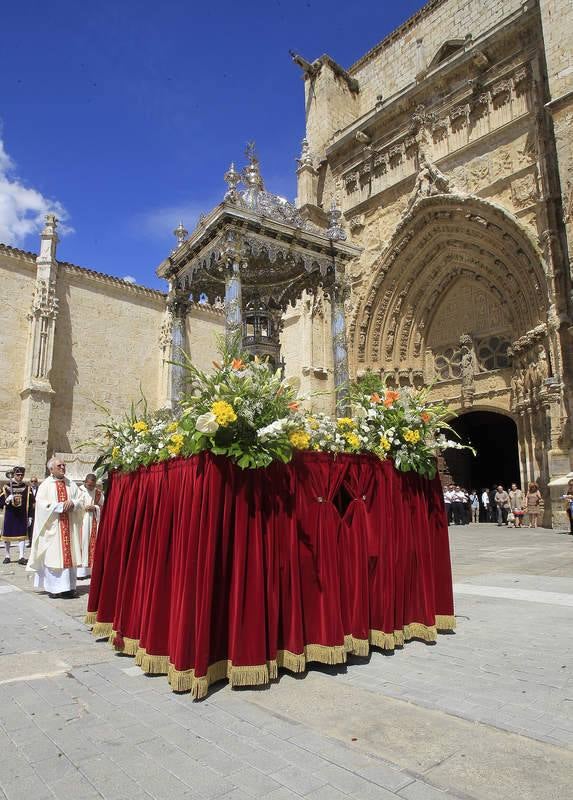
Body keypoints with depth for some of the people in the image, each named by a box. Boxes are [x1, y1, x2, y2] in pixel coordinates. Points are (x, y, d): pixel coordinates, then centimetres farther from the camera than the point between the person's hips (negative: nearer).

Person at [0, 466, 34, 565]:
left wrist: (29, 517, 4)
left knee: (22, 536, -4)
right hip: (9, 515, 0)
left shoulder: (27, 488, 3)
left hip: (22, 516, 0)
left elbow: (31, 503, 7)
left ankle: (21, 557, 0)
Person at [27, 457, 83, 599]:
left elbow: (80, 500, 8)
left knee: (69, 555, 2)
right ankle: (53, 587, 4)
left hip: (69, 526, 3)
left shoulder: (71, 485, 13)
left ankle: (68, 587, 6)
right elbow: (42, 504, -10)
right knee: (53, 556, -4)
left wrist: (72, 503, -13)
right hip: (52, 526, -3)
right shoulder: (45, 485, 2)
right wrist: (60, 506, -17)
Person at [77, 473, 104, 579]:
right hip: (81, 522, -3)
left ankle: (91, 569, 10)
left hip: (94, 522, 3)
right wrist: (84, 508, -19)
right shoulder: (79, 491, -3)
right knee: (82, 543, -5)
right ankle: (80, 570, -1)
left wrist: (95, 507, -11)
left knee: (93, 544, 4)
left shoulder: (99, 493, 7)